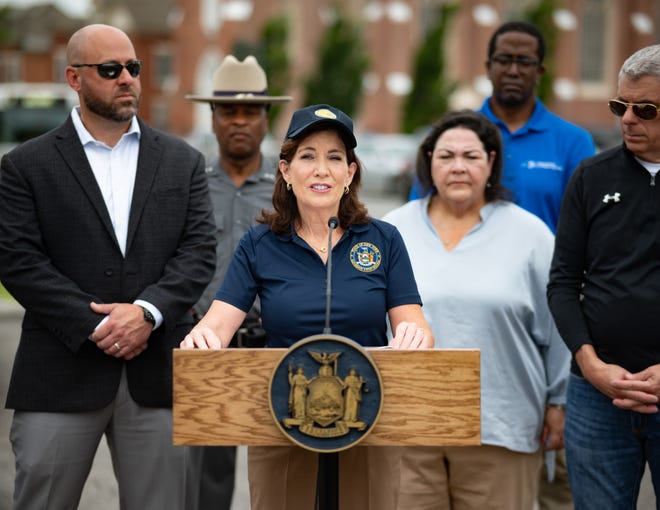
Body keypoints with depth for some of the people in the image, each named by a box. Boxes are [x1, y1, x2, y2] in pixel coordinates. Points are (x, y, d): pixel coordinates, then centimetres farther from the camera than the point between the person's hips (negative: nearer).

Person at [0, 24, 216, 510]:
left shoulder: (182, 161, 12)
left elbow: (200, 251, 3)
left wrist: (146, 311, -13)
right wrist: (94, 324, -13)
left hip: (158, 375, 2)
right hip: (61, 375, -2)